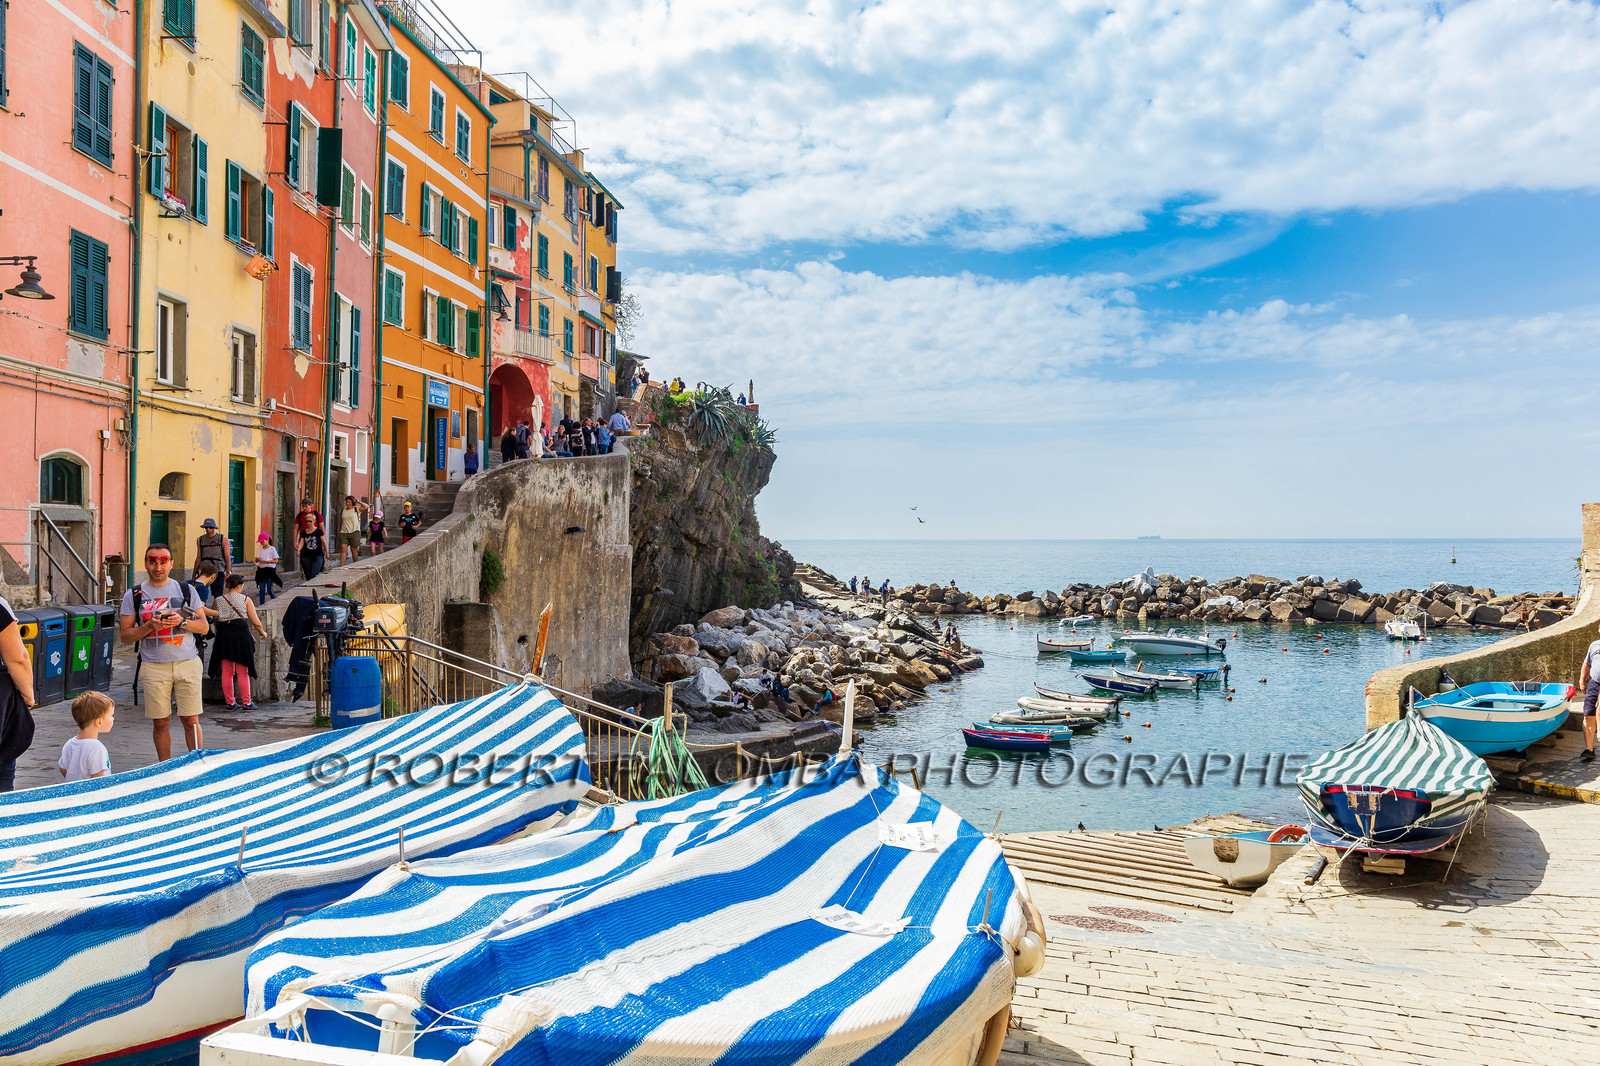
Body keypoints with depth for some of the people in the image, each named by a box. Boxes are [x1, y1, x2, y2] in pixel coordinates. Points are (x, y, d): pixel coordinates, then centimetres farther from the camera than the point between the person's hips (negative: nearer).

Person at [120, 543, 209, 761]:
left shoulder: (186, 590, 9)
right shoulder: (134, 595, 7)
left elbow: (204, 626, 8)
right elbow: (126, 635, 4)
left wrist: (182, 622, -11)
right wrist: (149, 626, -13)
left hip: (187, 663, 0)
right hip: (154, 667, 0)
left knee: (191, 720, 0)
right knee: (160, 723, 4)